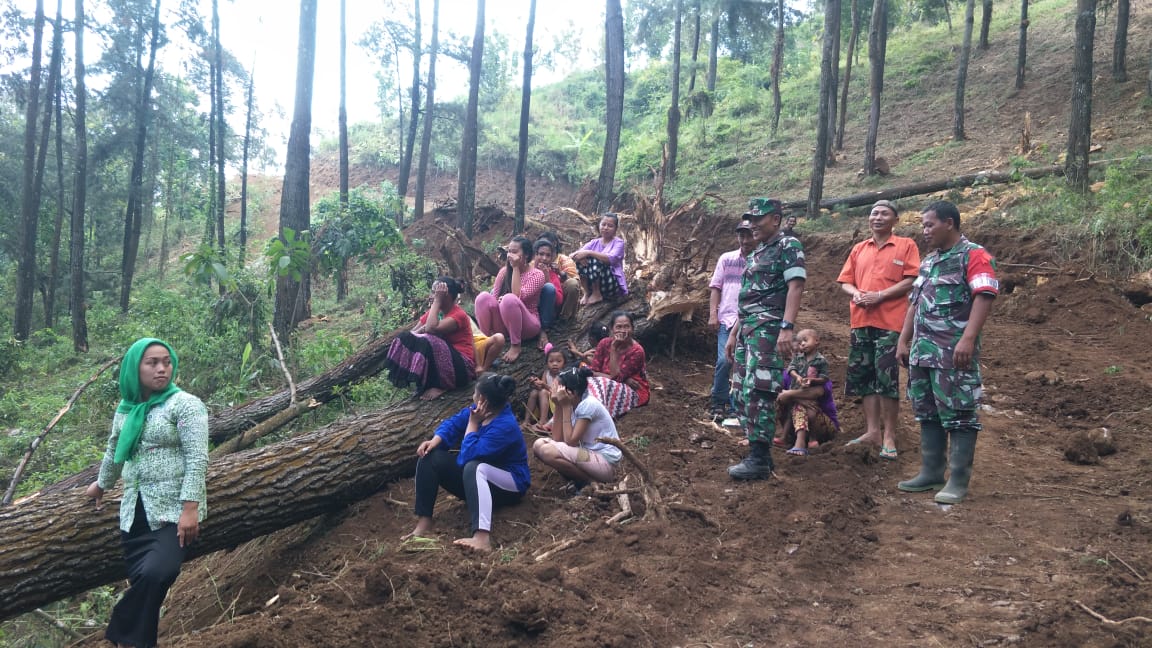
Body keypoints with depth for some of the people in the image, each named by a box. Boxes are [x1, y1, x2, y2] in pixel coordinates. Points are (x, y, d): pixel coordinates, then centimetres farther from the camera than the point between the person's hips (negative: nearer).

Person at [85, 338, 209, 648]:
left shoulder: (184, 404, -6)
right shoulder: (126, 408, 11)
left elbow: (197, 459, -13)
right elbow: (114, 450, 30)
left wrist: (190, 508, -20)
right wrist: (101, 483, 43)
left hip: (174, 511, -6)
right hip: (135, 510, 6)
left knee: (155, 574, -24)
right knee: (140, 582, 2)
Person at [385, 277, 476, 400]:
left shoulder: (458, 315, -16)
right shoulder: (435, 311, 8)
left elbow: (432, 328, -30)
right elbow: (412, 332, 5)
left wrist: (437, 301, -22)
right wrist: (422, 329, -17)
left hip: (461, 368, -8)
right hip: (440, 360, 8)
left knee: (427, 342, -32)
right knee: (406, 337, -6)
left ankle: (439, 386, -18)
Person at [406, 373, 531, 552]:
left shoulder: (505, 426, -29)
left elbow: (467, 457, -32)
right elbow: (452, 424, 5)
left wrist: (472, 423, -22)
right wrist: (435, 441, -15)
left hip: (508, 486, -9)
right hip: (477, 479, 9)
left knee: (473, 467, -43)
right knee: (430, 457, -6)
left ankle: (482, 538, -61)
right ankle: (424, 522, -15)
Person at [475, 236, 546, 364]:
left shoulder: (537, 275, -6)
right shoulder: (504, 271, 8)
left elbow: (518, 296, -20)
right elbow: (493, 296, 4)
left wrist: (516, 268, -17)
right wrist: (500, 301, -20)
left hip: (527, 325, -4)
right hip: (503, 324, 4)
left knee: (509, 299, -36)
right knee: (483, 297, -24)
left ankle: (515, 345, -23)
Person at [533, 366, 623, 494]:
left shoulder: (588, 404, -18)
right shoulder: (573, 403, 6)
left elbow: (570, 441, -20)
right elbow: (557, 439, 1)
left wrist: (565, 407, -16)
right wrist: (558, 406, -5)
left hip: (605, 462, -9)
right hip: (589, 454, 9)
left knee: (547, 452, -25)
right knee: (539, 445, 0)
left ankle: (592, 482, -8)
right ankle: (579, 479, 4)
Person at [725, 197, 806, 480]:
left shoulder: (788, 246, -4)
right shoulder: (755, 254, 23)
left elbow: (795, 288, -15)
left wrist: (787, 328, -25)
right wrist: (734, 334, 23)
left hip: (769, 328, -10)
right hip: (748, 330, 10)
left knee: (757, 392, -15)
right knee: (741, 393, 8)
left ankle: (760, 460, -12)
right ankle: (759, 453, 15)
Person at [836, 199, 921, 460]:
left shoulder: (906, 245, 3)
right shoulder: (859, 249, 17)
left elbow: (911, 281, -6)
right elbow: (845, 281, 15)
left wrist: (880, 296, -15)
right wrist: (855, 294, -6)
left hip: (889, 322, -5)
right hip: (860, 321, 5)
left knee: (887, 379, -7)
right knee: (863, 377, 7)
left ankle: (889, 436, 2)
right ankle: (872, 430, 17)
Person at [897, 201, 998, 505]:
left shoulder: (973, 255, -6)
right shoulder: (929, 260, 19)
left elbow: (985, 296, -18)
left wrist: (968, 338, -26)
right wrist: (903, 340, 18)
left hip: (954, 353, -9)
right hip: (922, 351, 9)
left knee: (958, 414, -5)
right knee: (927, 412, 13)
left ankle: (958, 481, -1)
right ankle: (931, 473, 21)